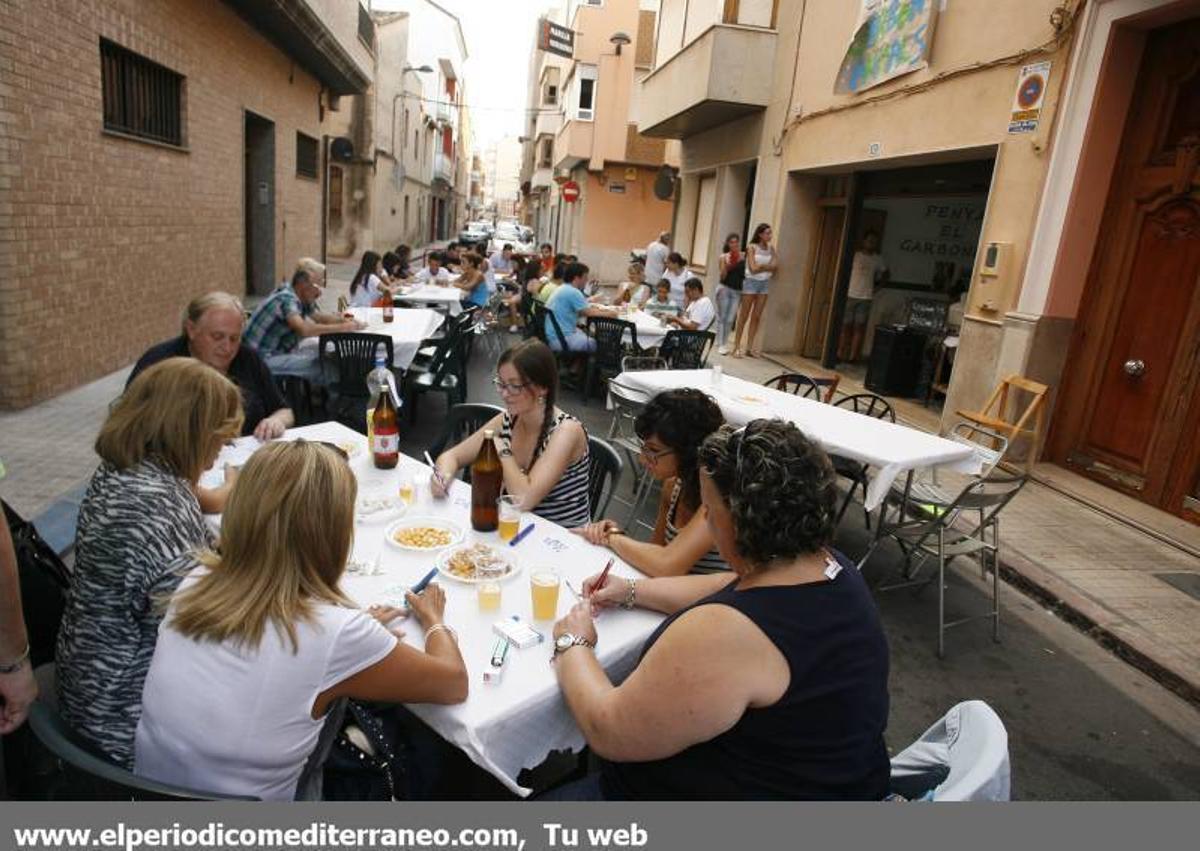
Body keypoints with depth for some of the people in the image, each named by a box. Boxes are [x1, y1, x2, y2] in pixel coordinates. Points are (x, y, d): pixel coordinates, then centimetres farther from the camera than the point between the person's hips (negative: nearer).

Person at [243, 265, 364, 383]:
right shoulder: (287, 299, -22)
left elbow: (319, 317, 19)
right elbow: (304, 330, -37)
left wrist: (343, 320, -2)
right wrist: (341, 328, -32)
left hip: (278, 352, 9)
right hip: (261, 358, -9)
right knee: (321, 366, -19)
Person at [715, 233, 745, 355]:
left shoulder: (744, 256, 3)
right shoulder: (724, 257, 0)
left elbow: (747, 273, 7)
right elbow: (723, 276, -5)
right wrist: (727, 265, -19)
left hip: (738, 290, 1)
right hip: (724, 288, -1)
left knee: (730, 319, 2)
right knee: (721, 317, 2)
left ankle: (725, 343, 12)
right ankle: (720, 344, 6)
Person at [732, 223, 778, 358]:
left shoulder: (771, 249, 9)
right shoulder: (752, 247, -6)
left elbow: (775, 267, 2)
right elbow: (753, 268, -13)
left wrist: (761, 266, -12)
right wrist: (767, 267, -5)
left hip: (764, 283, 5)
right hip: (751, 282, -5)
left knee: (756, 316, 4)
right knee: (744, 316, -2)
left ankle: (749, 347, 9)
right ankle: (737, 346, 2)